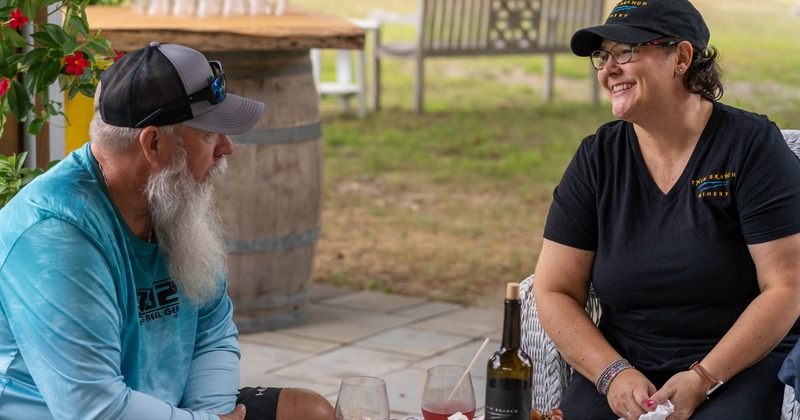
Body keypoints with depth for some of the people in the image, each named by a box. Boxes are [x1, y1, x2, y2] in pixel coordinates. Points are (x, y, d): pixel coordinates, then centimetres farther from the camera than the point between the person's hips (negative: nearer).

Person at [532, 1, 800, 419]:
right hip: (625, 363, 3)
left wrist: (703, 379, -17)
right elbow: (554, 291, 3)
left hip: (744, 364, -2)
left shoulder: (751, 145, -4)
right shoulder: (597, 157, 6)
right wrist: (613, 374, -12)